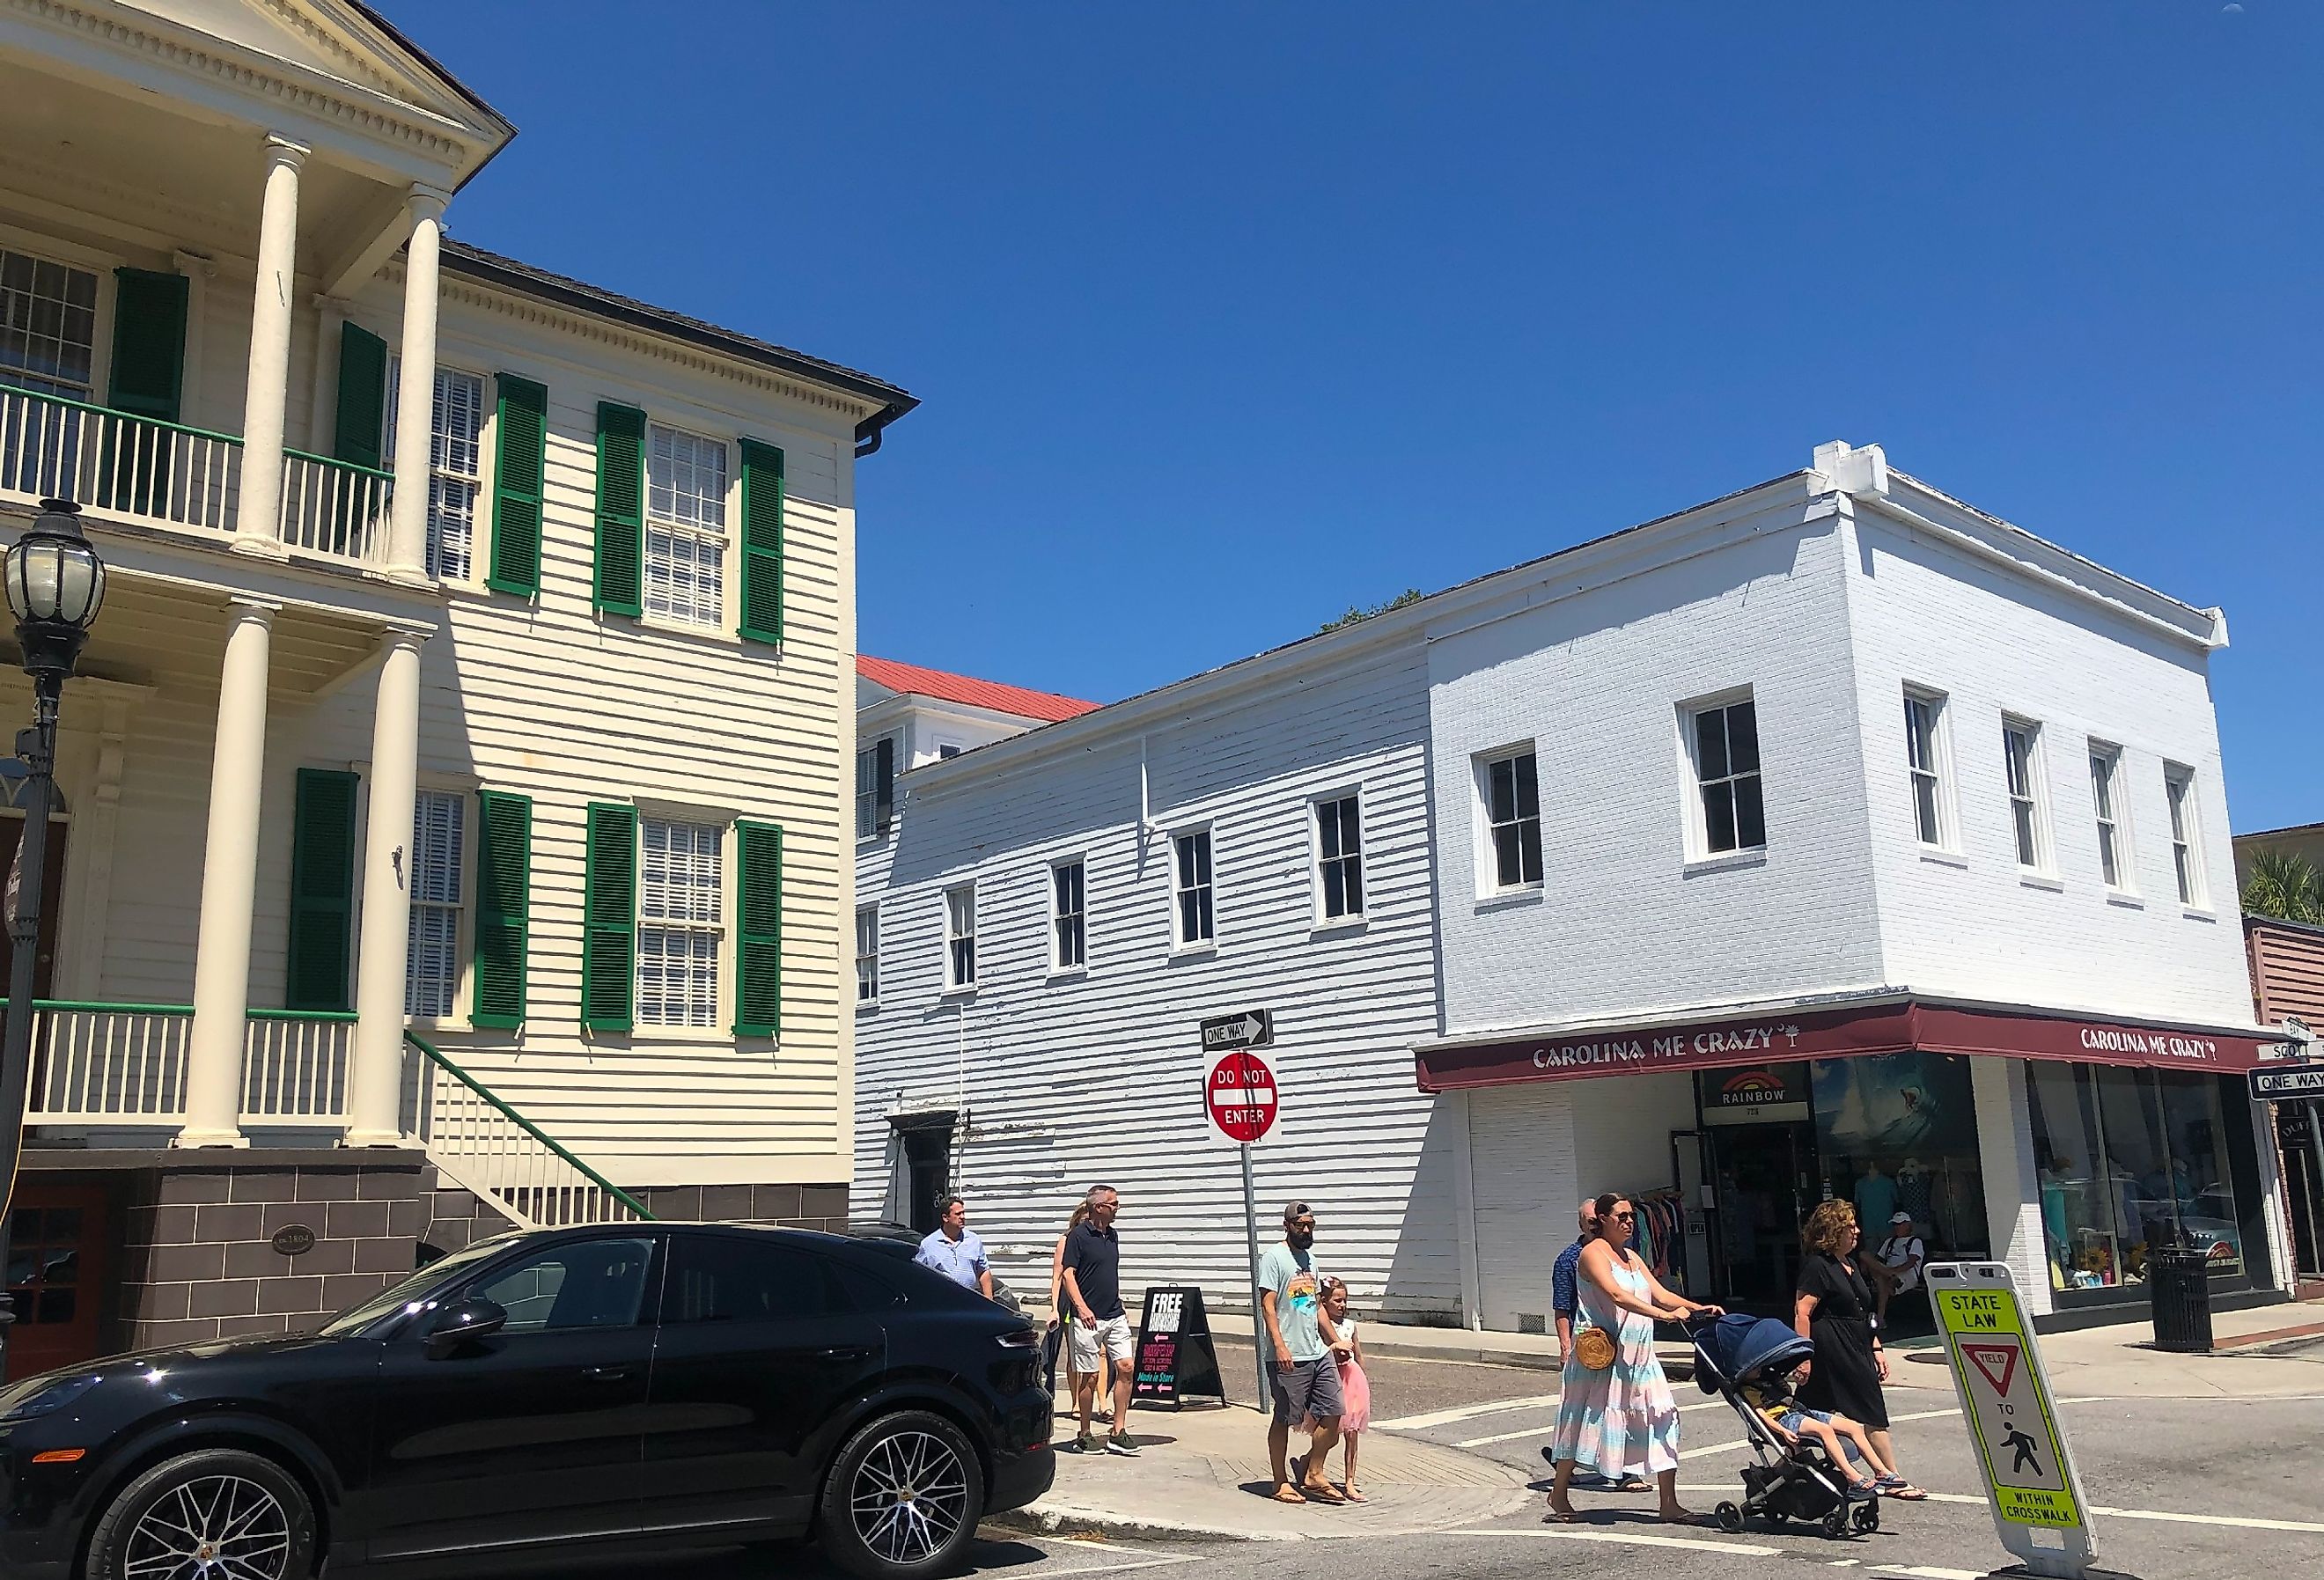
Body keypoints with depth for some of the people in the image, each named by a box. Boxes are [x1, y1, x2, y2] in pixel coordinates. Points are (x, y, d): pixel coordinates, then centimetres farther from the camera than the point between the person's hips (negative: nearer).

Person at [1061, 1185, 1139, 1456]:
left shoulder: (1111, 1235, 13)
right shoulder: (1078, 1235, -9)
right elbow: (1068, 1274, -13)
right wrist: (1081, 1307, -25)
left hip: (1115, 1316, 7)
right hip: (1089, 1319, -7)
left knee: (1125, 1368, -1)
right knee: (1090, 1376, -1)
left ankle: (1118, 1433, 5)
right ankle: (1085, 1436, 13)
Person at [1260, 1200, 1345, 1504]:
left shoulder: (1310, 1258, 18)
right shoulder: (1274, 1257, -7)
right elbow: (1267, 1305, -14)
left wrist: (1335, 1340, 22)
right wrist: (1279, 1345, -22)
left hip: (1320, 1353, 8)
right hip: (1289, 1358, -8)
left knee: (1332, 1413, 6)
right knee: (1283, 1419, 1)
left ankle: (1313, 1474, 19)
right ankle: (1281, 1483, 12)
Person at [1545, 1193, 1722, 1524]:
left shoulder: (1632, 1257, 19)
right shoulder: (1593, 1252, -8)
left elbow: (1660, 1294, 11)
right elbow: (1617, 1295, -22)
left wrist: (1698, 1308, -5)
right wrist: (1664, 1315, -29)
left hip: (1638, 1354, 8)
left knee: (1662, 1419, -2)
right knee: (1588, 1420, -1)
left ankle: (1669, 1504, 2)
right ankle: (1559, 1498, 13)